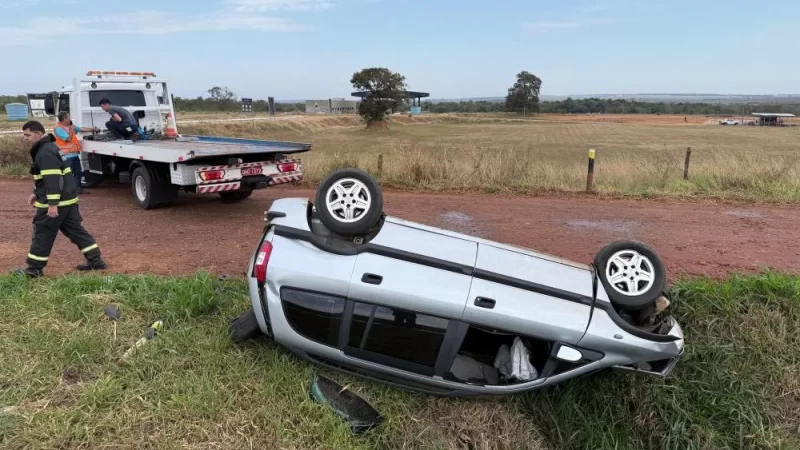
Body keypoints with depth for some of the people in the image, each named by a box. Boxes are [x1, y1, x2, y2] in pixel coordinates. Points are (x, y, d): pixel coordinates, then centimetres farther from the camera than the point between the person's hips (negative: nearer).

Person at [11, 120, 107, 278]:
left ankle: (34, 268, 11)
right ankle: (95, 260, 10)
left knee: (42, 234, 1)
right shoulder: (47, 148, 16)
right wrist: (36, 193, 27)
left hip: (56, 201, -10)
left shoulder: (45, 153, -18)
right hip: (67, 199, 10)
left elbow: (53, 179, -25)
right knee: (75, 229, 11)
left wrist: (52, 204, -26)